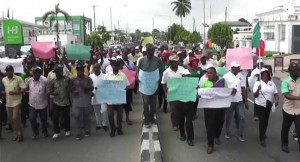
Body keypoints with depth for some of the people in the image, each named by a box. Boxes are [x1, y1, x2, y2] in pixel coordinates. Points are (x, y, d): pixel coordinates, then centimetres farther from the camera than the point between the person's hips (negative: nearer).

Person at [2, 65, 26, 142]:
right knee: (11, 119, 11)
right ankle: (15, 133, 25)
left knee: (15, 118, -8)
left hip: (16, 101, -5)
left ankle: (19, 133, 8)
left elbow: (24, 89, -13)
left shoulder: (18, 79, -10)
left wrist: (15, 92, -23)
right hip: (8, 102, 6)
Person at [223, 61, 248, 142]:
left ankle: (240, 134, 14)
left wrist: (246, 101, 7)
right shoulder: (226, 76, -6)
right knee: (228, 118, 10)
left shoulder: (241, 76, 5)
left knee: (242, 118, -1)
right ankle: (227, 132, 29)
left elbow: (243, 89, 7)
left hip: (239, 101, 3)